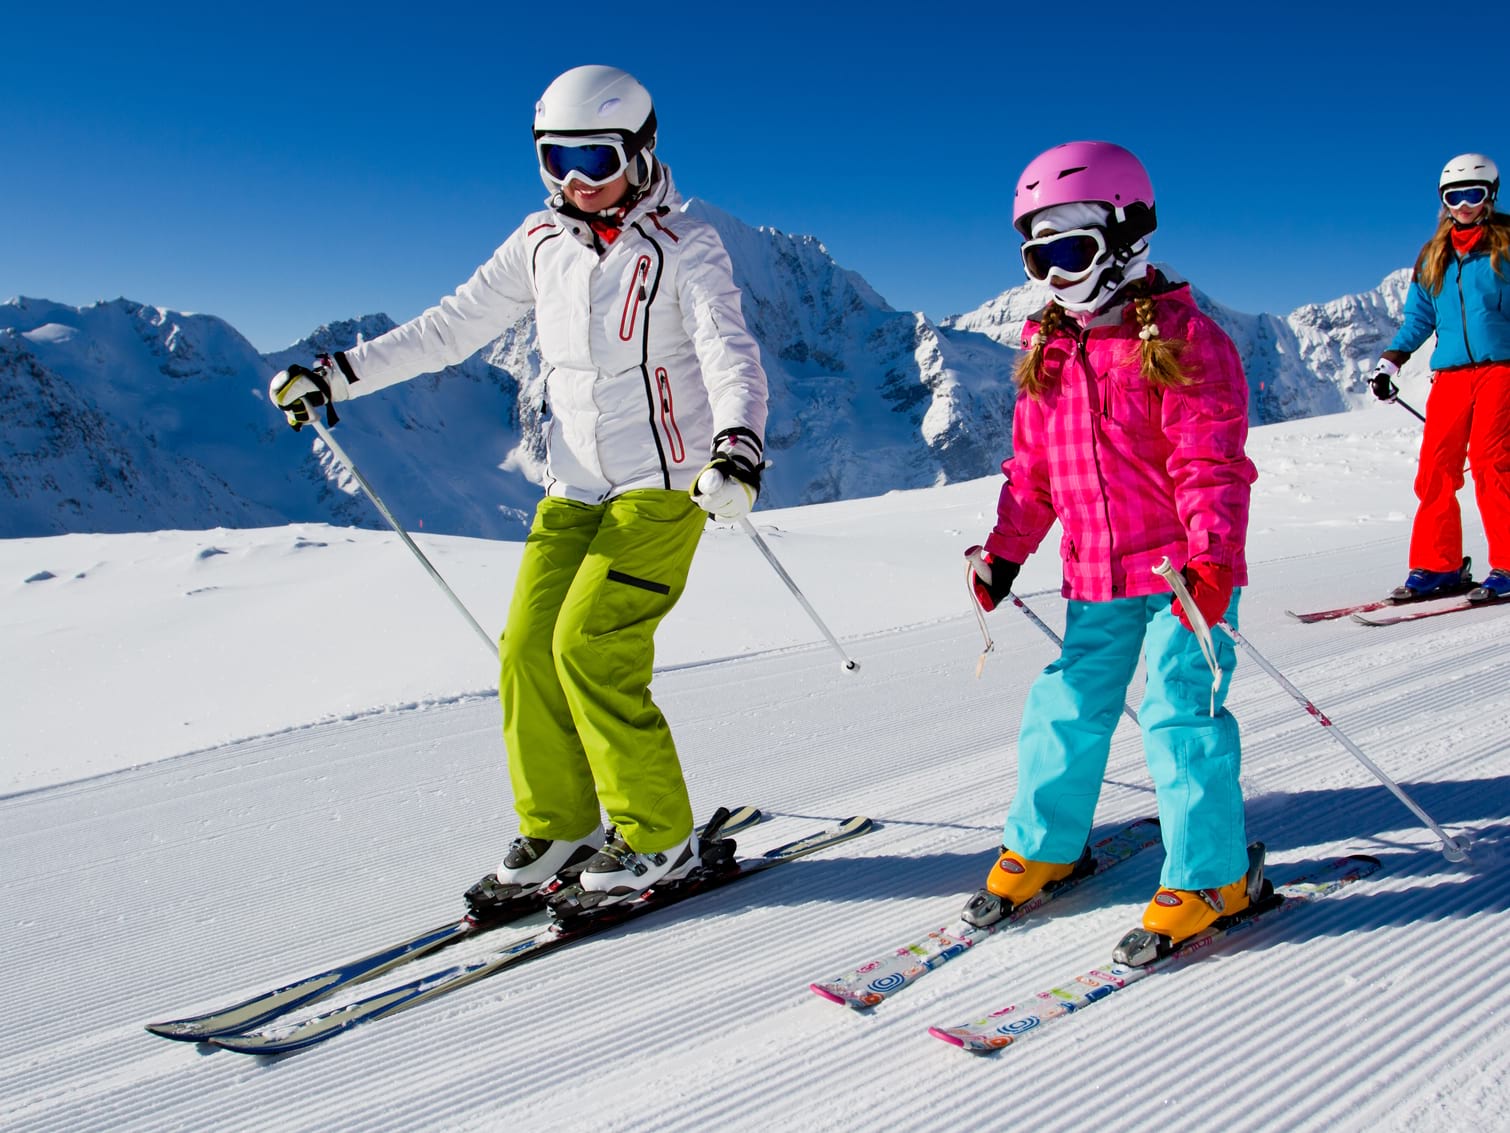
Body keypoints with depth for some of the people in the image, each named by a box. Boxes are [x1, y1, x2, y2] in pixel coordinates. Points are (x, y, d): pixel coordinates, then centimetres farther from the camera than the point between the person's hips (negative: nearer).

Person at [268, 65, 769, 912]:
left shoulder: (684, 246, -9)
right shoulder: (542, 243, 7)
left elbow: (731, 354, -23)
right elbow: (452, 327, 12)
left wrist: (738, 447, -43)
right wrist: (339, 374, 9)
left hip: (664, 486, -6)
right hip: (575, 489, 6)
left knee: (590, 648, -15)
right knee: (528, 650, -2)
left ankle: (658, 838, 0)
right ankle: (557, 830, 15)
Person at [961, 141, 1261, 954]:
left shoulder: (1184, 341, -8)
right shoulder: (1048, 354, 10)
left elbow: (1211, 464, -14)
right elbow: (1032, 468, 16)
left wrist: (1211, 554, -24)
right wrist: (1005, 551, 10)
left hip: (1185, 571, -6)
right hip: (1094, 579, 6)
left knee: (1180, 716, -7)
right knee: (1065, 707, 11)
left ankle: (1211, 875, 9)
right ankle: (1043, 845, 29)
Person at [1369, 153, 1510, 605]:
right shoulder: (1433, 255, 17)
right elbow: (1418, 318, 19)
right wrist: (1389, 363, 9)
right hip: (1450, 373, 4)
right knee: (1435, 469, -3)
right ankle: (1438, 567, 5)